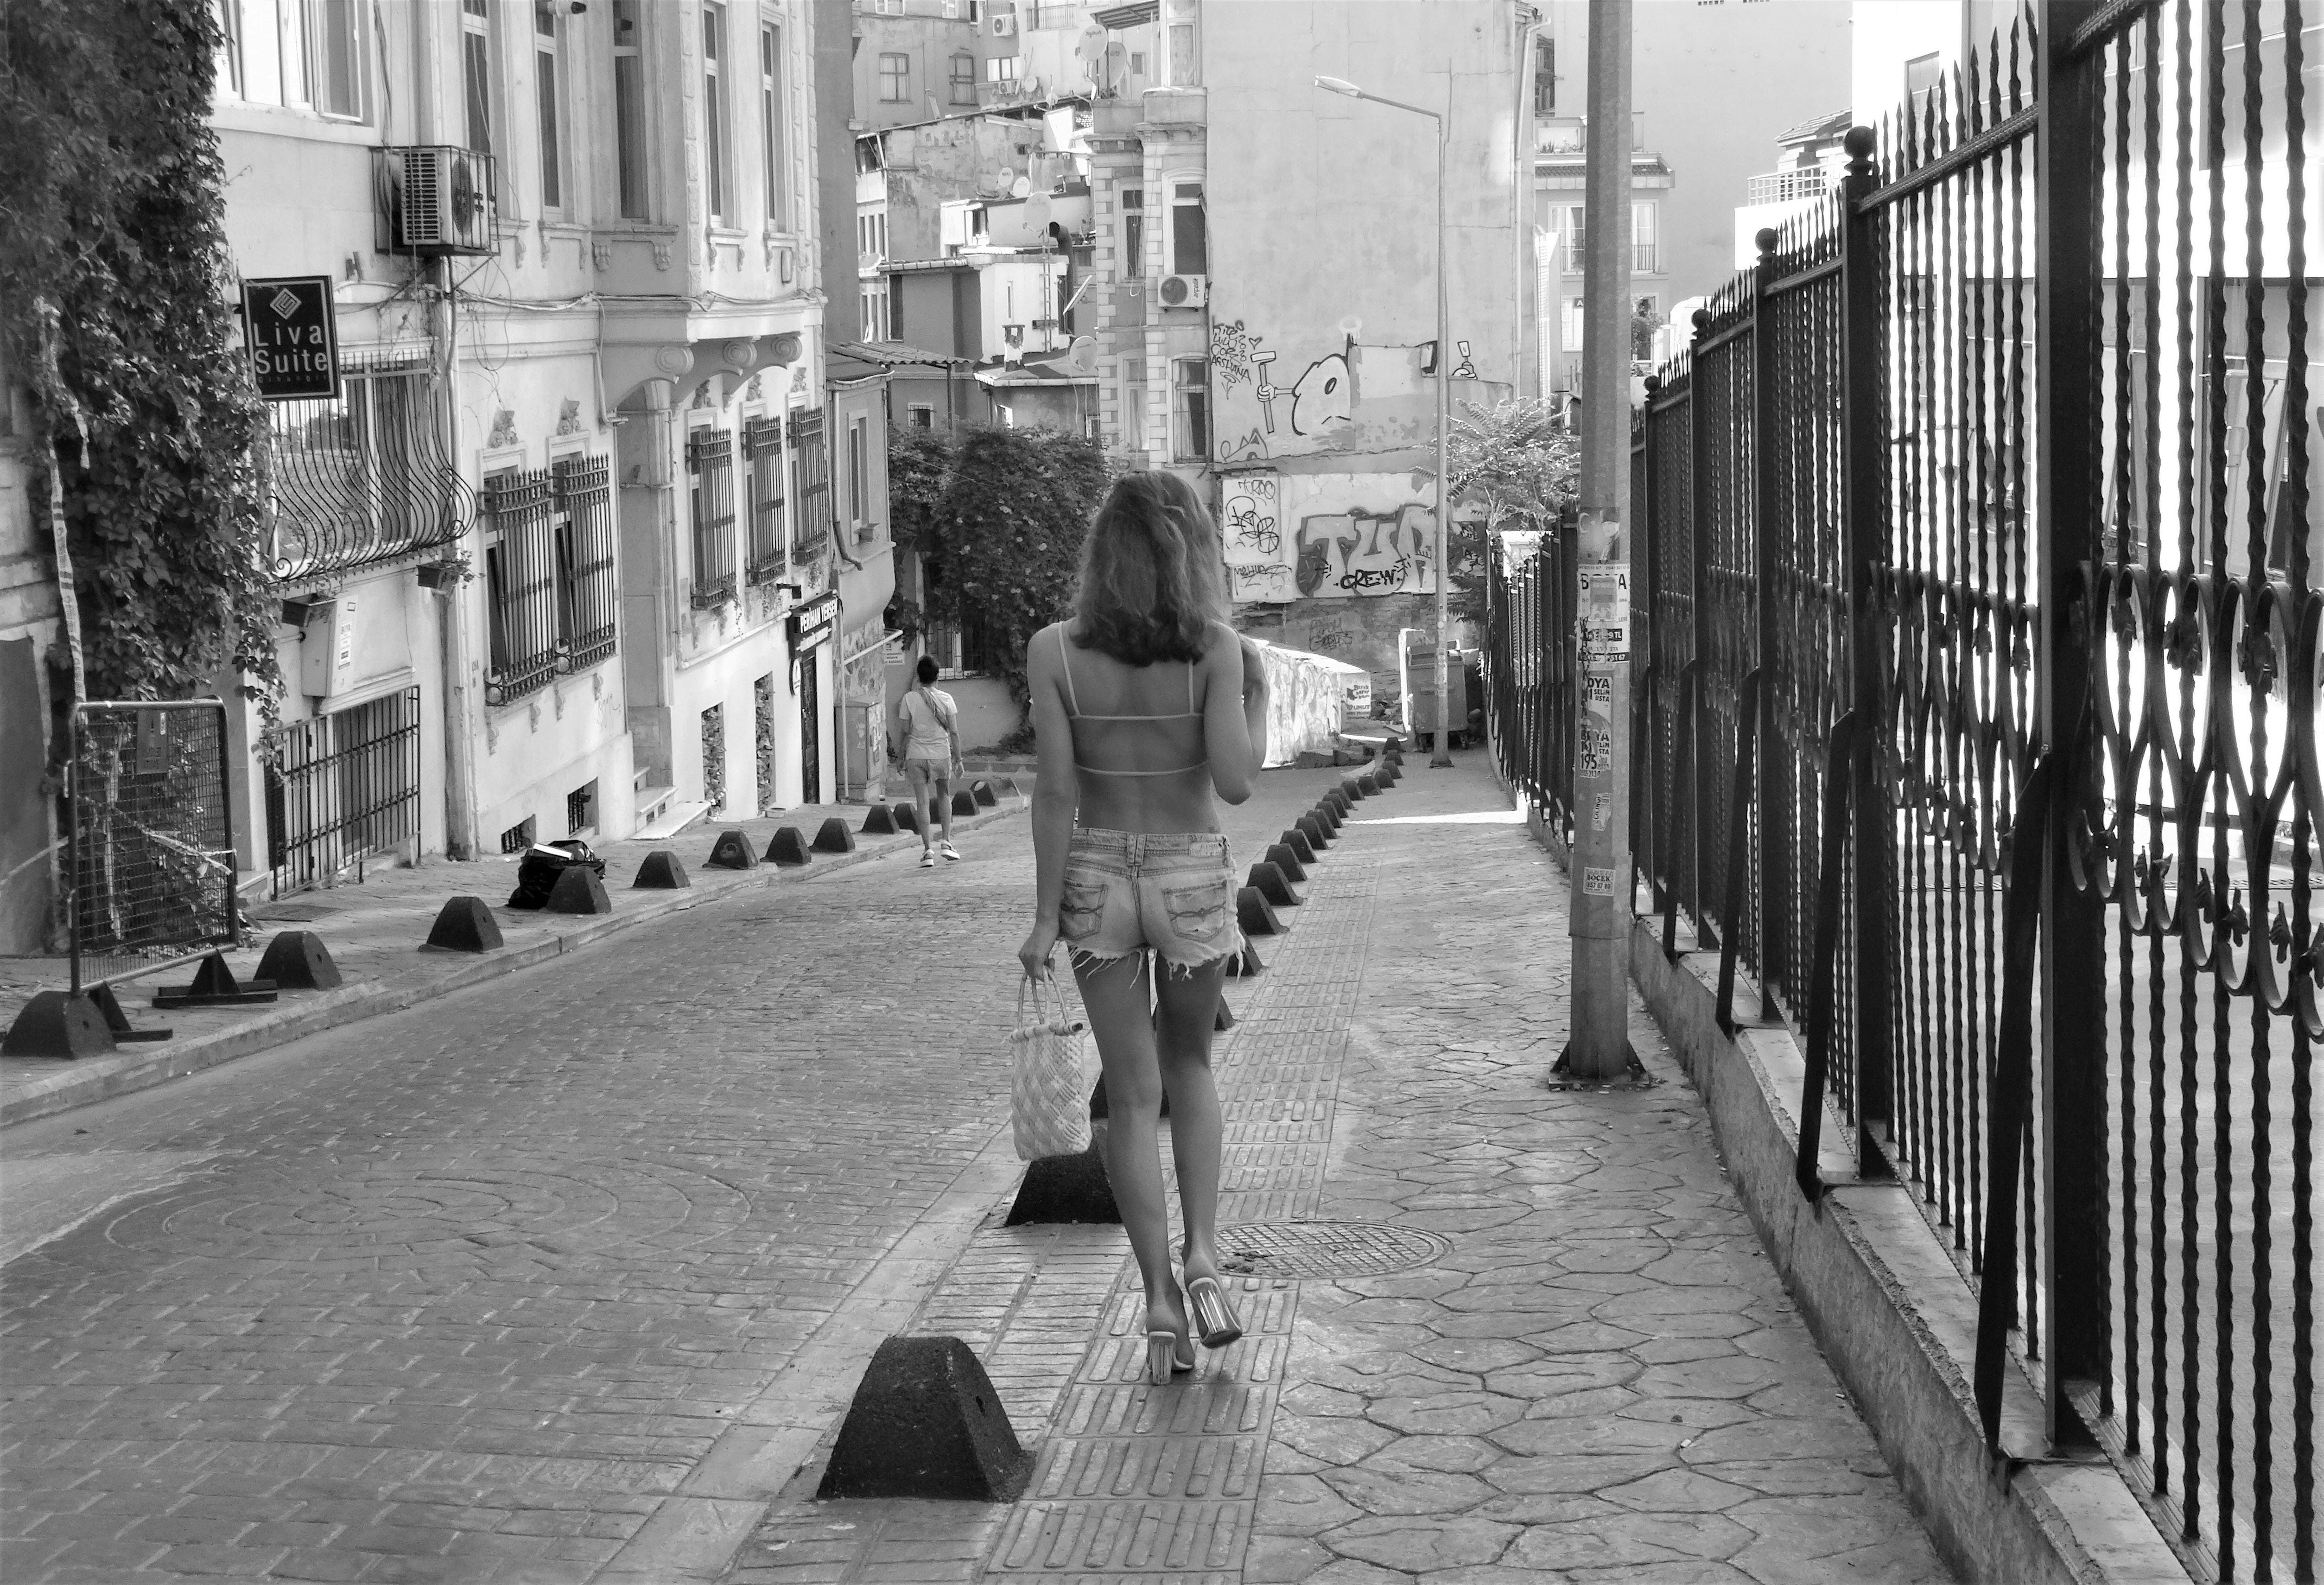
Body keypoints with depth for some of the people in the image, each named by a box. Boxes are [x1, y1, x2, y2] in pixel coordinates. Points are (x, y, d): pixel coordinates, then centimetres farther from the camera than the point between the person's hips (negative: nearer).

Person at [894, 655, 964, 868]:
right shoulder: (946, 699, -3)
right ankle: (946, 842, 11)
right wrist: (958, 759, 5)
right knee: (944, 796, 21)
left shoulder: (910, 699, -5)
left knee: (922, 802, 2)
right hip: (941, 754, 1)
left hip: (916, 755, -1)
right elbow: (954, 732, -3)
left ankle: (927, 850, -2)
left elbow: (904, 732, -3)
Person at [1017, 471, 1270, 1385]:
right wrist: (1258, 698, 2)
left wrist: (1045, 917, -3)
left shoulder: (1054, 652, -9)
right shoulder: (1215, 649, -11)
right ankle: (1202, 1258, 7)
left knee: (1132, 1093, 9)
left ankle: (1162, 1304, 9)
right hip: (1192, 876, 0)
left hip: (1097, 876, 0)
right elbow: (1235, 782, -15)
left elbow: (1056, 792, -9)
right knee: (1188, 1063, 23)